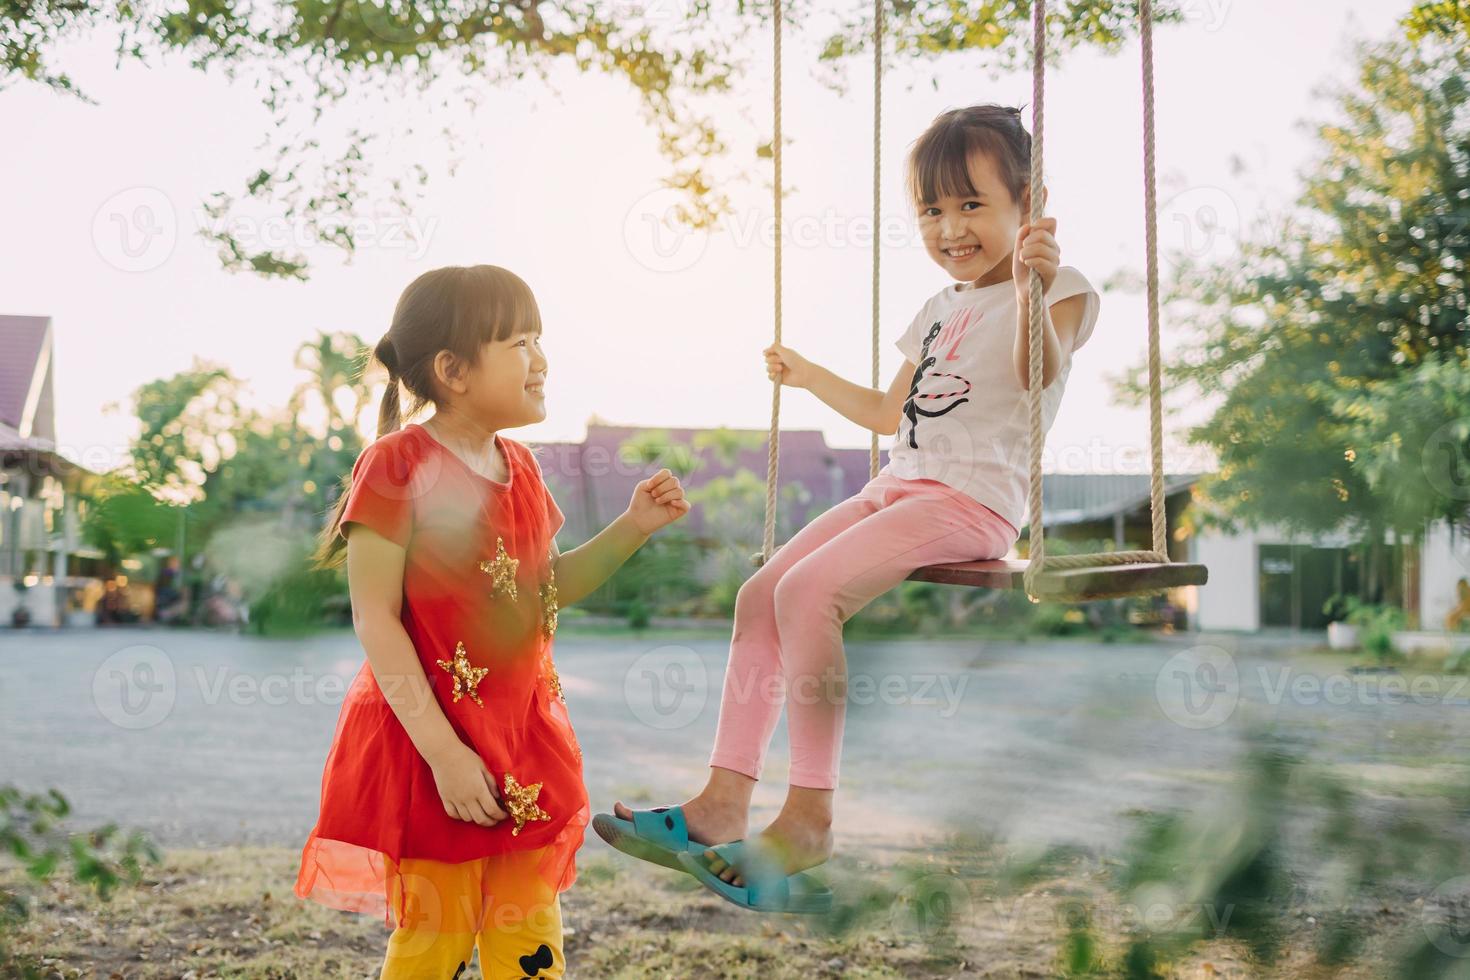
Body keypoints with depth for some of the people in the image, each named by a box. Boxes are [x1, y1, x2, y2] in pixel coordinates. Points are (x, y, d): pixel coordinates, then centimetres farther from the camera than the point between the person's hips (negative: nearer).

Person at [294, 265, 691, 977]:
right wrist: (442, 751, -21)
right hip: (430, 746, -6)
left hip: (524, 745, 7)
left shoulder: (519, 469, 7)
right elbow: (375, 621, -17)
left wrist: (633, 528, 6)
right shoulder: (399, 465, -15)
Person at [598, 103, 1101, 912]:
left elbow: (1036, 375, -24)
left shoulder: (1060, 291, -2)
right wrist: (809, 377, 41)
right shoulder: (941, 309, 24)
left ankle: (809, 816, -20)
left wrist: (1032, 291, -41)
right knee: (759, 594, -3)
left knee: (807, 592, -26)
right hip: (899, 487, 9)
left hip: (972, 499, -9)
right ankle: (723, 802, -1)